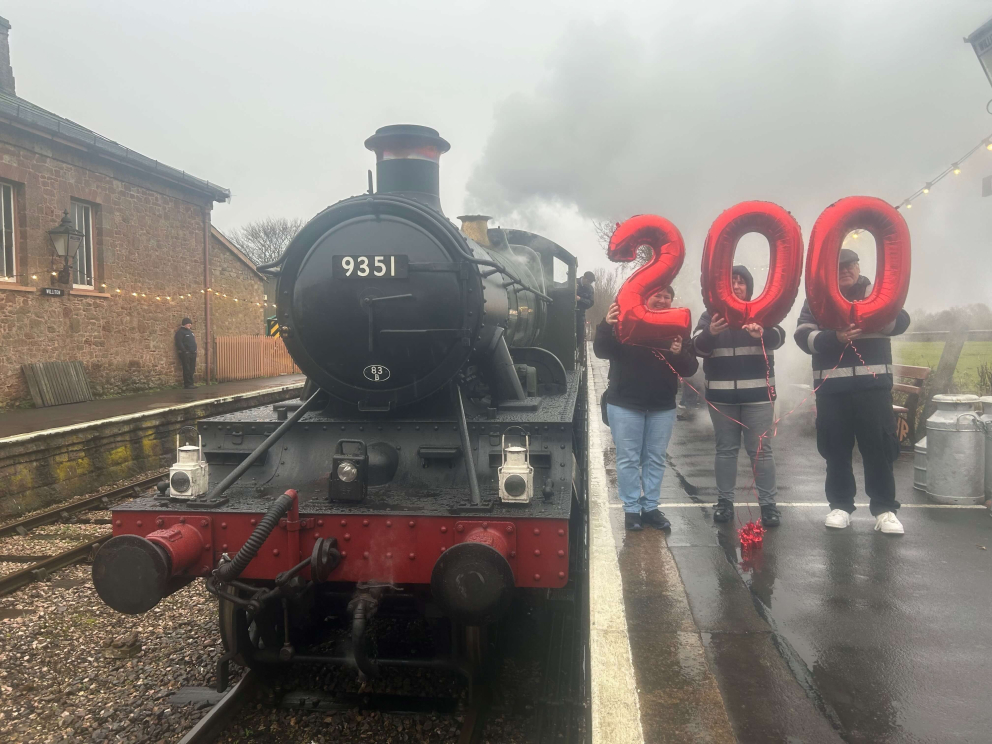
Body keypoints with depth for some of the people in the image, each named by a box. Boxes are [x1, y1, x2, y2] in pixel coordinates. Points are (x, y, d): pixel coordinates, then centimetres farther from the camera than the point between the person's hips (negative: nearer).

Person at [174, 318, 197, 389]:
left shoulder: (190, 331, 21)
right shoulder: (180, 332, -6)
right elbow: (179, 343, -15)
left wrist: (194, 350, 14)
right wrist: (184, 351, -18)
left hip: (193, 353, 8)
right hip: (185, 354, -8)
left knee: (192, 369, 8)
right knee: (187, 369, -7)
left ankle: (190, 383, 12)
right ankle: (187, 384, -5)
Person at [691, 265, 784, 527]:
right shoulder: (710, 315, 7)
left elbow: (778, 337, -12)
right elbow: (697, 347, -7)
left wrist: (762, 333, -35)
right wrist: (710, 333, -29)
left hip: (757, 394, -1)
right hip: (721, 395, 1)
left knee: (761, 450, 0)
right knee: (725, 449, 8)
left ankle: (768, 504, 7)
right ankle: (725, 501, 16)